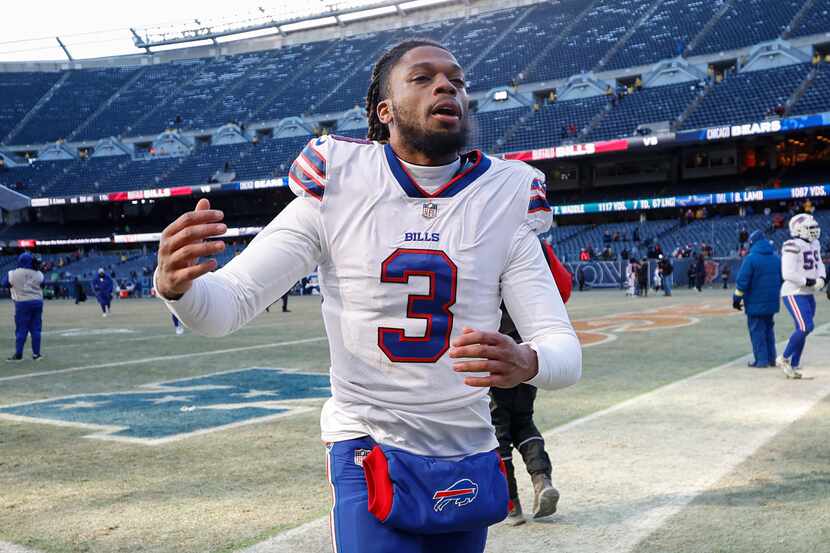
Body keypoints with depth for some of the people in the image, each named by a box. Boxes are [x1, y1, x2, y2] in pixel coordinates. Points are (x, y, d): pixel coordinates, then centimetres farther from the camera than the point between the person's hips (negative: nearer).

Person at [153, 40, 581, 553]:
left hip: (468, 461, 3)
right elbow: (227, 305, -12)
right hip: (370, 453, -2)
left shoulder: (500, 202, -6)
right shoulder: (338, 189, -10)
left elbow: (565, 350, -9)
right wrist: (175, 285, -35)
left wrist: (525, 363, -33)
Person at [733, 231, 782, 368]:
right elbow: (781, 279, 17)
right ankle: (771, 358, 18)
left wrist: (737, 298, -8)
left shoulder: (751, 258, -13)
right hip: (771, 301, 6)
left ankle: (761, 359, -2)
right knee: (769, 328, 17)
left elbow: (742, 281, -15)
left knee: (757, 330, 0)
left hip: (755, 302, -6)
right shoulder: (776, 258, 9)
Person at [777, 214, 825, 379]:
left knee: (802, 330, 11)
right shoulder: (793, 246, -18)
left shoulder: (814, 245, 11)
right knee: (806, 327, -18)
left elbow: (819, 265, 20)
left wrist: (821, 278, -1)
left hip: (808, 295, 9)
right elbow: (788, 274, -22)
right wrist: (809, 281, -18)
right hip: (794, 294, -9)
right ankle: (783, 359, -2)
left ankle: (794, 366, 20)